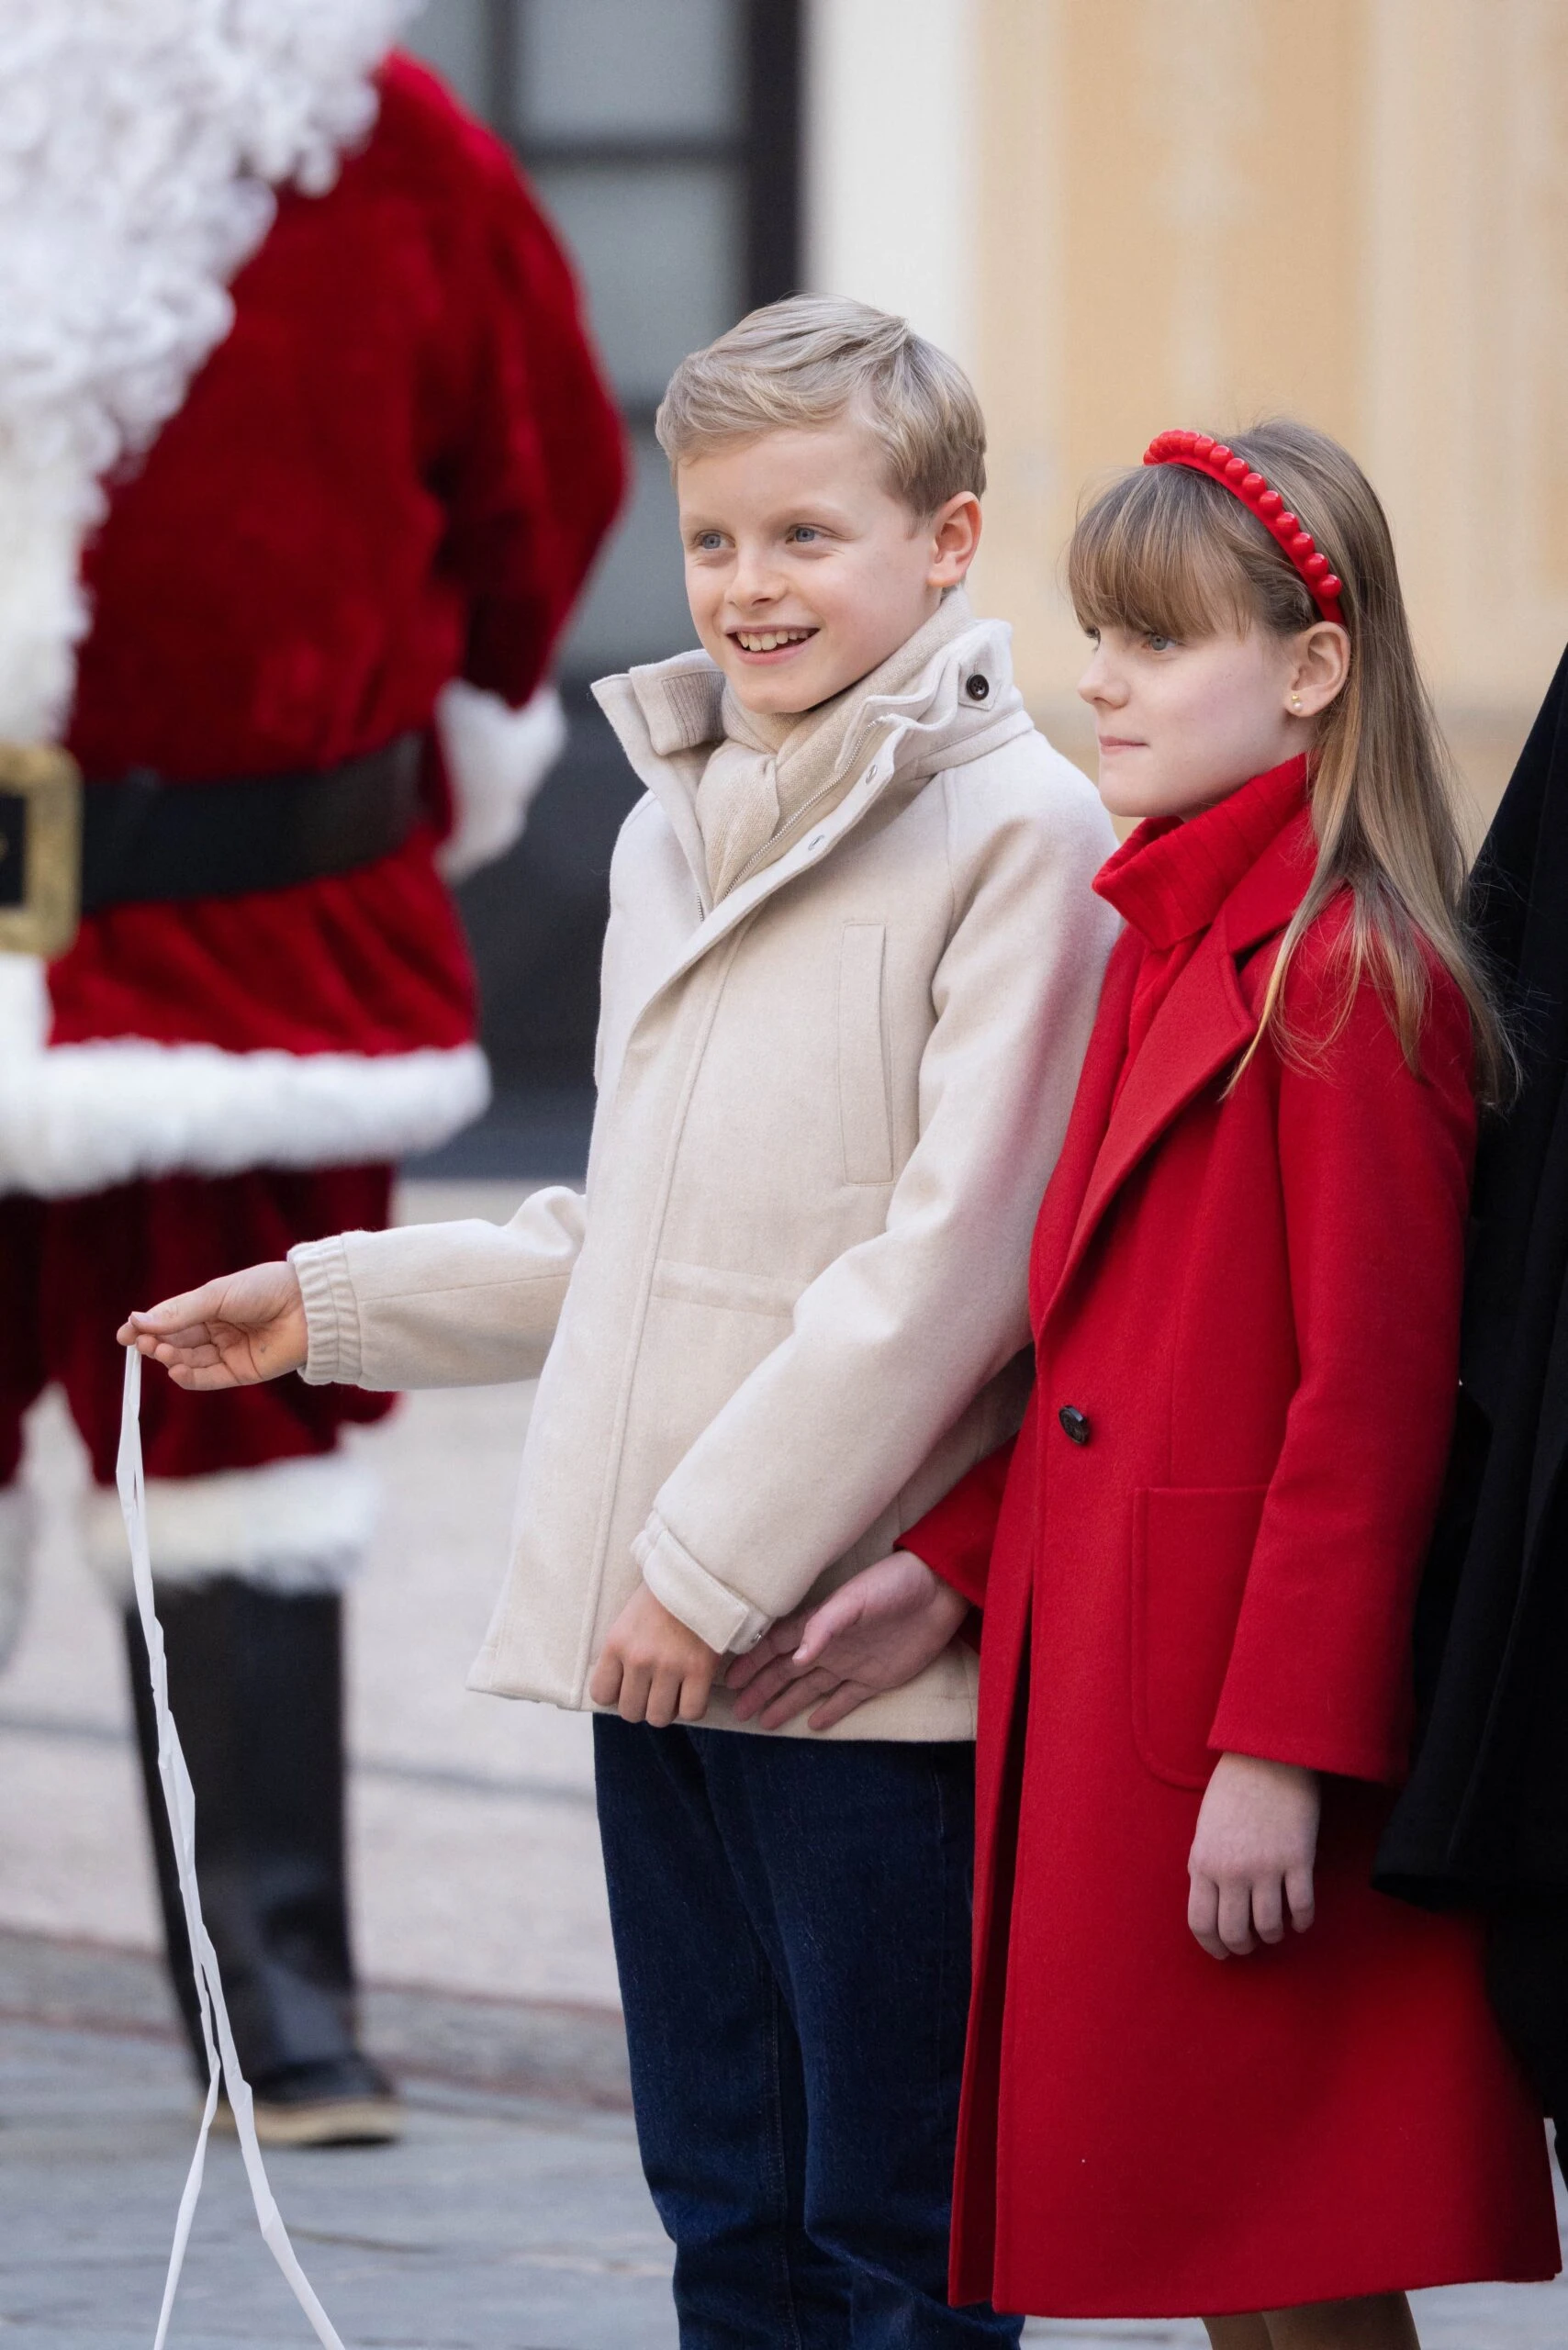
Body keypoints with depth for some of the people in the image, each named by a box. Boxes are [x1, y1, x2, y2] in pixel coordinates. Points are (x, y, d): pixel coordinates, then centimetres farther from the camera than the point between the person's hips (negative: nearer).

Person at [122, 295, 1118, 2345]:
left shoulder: (1018, 832, -8)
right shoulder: (673, 829, 17)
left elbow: (955, 1257, -14)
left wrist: (721, 1555, -16)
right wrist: (340, 1306, 22)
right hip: (655, 1638, 7)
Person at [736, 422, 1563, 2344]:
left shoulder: (1345, 976, -14)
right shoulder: (1164, 945, 15)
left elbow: (1371, 1394, -18)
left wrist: (1282, 1753, -20)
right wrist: (946, 1563, 12)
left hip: (1249, 1683, -9)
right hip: (1101, 1671, 9)